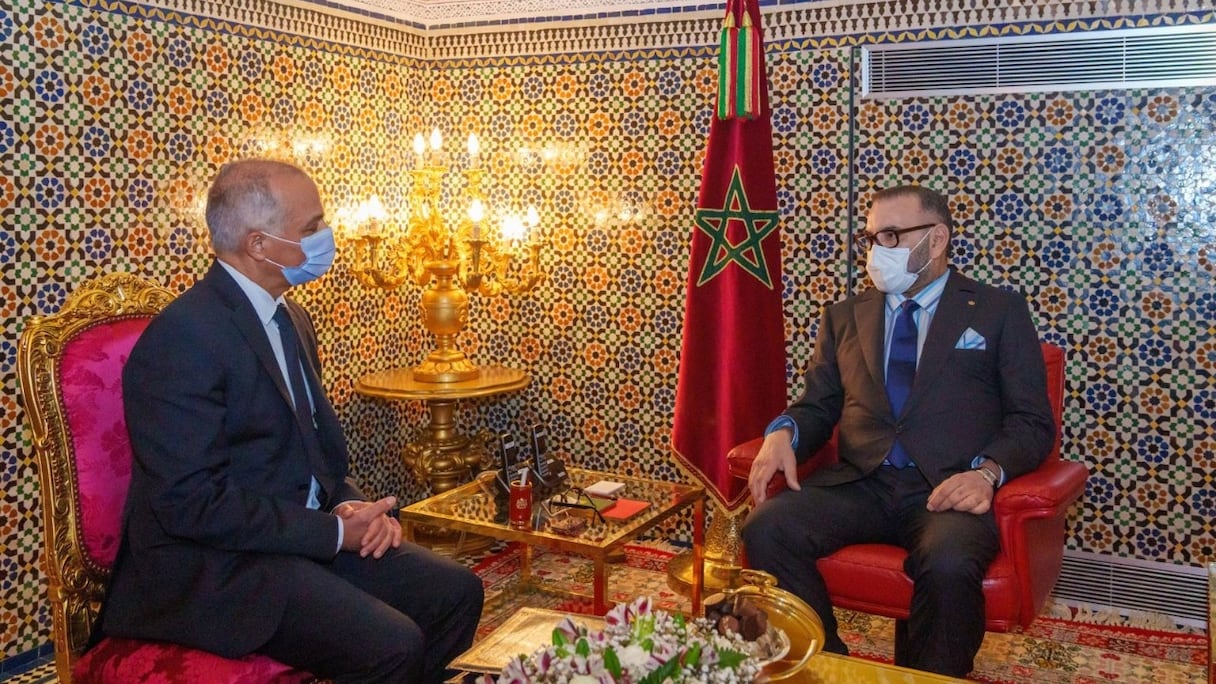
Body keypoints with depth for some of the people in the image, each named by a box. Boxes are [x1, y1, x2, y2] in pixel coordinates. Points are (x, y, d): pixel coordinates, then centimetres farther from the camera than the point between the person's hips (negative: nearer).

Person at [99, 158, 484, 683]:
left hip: (304, 537, 9)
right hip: (212, 567, -8)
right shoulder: (183, 335, -18)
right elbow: (190, 502, -22)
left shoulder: (290, 318, 10)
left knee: (456, 591, -3)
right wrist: (333, 531, -18)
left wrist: (350, 506, -3)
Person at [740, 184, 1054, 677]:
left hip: (950, 489, -3)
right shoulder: (844, 316, 19)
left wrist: (987, 472, -17)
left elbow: (1032, 422, 4)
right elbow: (817, 405, 18)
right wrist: (783, 433, -6)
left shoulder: (999, 312, 10)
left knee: (949, 565, -35)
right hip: (859, 483, 3)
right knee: (766, 529, -24)